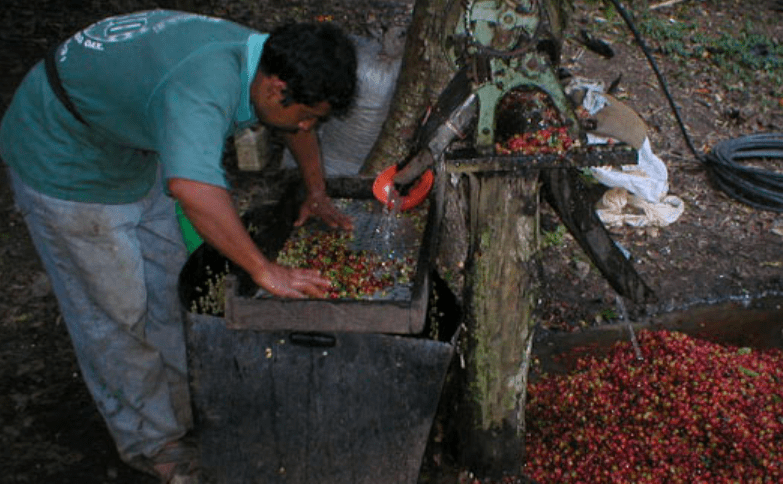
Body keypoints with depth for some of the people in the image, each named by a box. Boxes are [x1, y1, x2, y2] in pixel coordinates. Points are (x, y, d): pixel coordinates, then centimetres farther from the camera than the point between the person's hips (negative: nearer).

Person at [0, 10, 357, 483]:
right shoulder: (205, 87, -40)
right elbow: (192, 187, -57)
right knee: (117, 309, 3)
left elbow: (300, 123, 11)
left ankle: (182, 409, 35)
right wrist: (265, 270, -48)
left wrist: (318, 193, 4)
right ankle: (150, 441, 23)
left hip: (128, 145, 9)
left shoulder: (259, 56, -11)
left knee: (167, 282, 16)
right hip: (61, 156, -9)